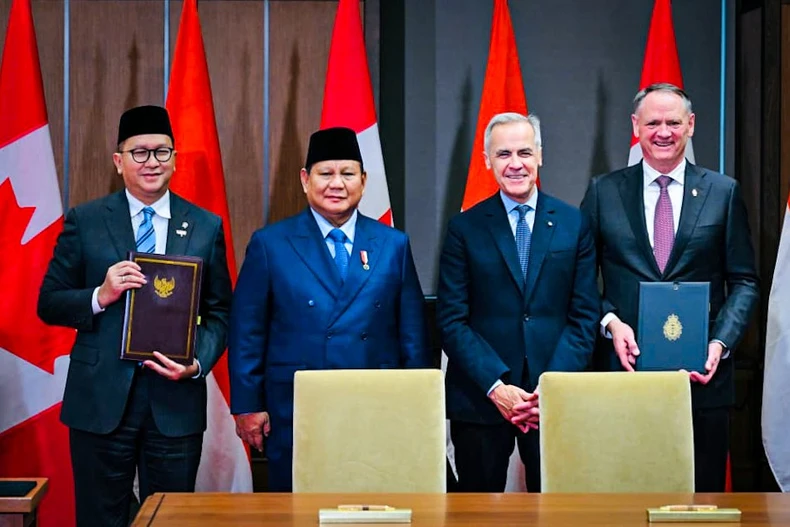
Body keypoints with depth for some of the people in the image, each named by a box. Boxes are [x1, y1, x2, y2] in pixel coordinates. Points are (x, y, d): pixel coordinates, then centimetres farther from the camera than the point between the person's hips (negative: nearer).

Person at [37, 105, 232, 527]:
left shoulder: (206, 227, 6)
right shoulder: (84, 221, 3)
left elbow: (219, 312, 6)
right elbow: (48, 304, 3)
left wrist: (197, 364, -12)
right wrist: (100, 296, -15)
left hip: (176, 400, 1)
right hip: (100, 398, 0)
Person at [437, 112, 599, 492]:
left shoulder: (573, 225, 7)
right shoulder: (464, 228, 3)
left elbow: (584, 315, 4)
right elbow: (452, 320, -1)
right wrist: (495, 386, -12)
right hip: (480, 401, -1)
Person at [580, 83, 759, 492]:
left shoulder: (724, 193, 6)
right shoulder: (604, 192, 6)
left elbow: (744, 282, 5)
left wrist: (720, 343, -9)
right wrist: (610, 322, -11)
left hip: (702, 371, 0)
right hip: (625, 365, 0)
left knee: (702, 492, 6)